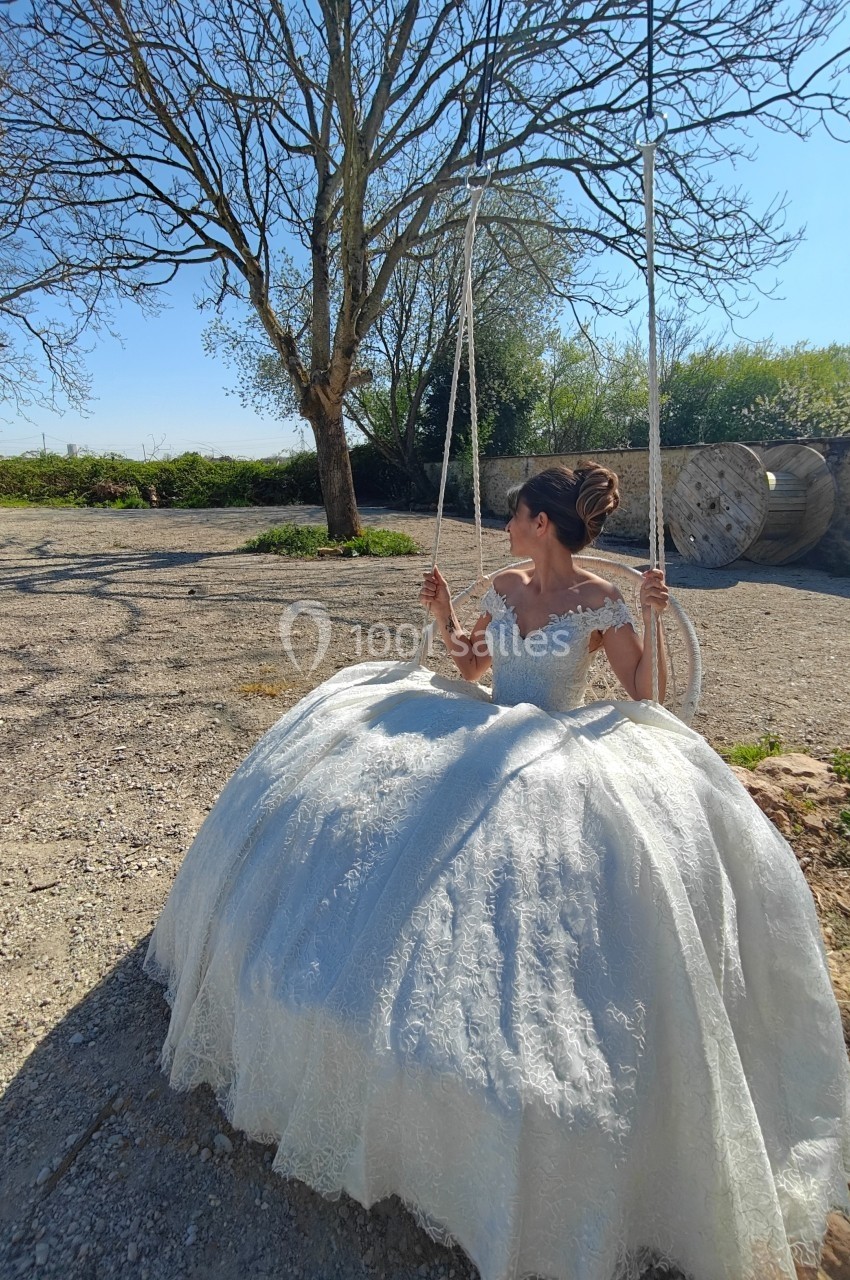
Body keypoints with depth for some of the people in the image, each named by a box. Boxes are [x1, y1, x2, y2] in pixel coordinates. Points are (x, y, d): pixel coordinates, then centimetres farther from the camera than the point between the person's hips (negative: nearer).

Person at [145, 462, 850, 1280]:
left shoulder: (601, 603, -6)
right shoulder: (504, 587, 10)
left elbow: (645, 697, -8)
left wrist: (650, 621, -19)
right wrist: (442, 614, 4)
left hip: (559, 748, -4)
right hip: (480, 729, 5)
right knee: (329, 785, -4)